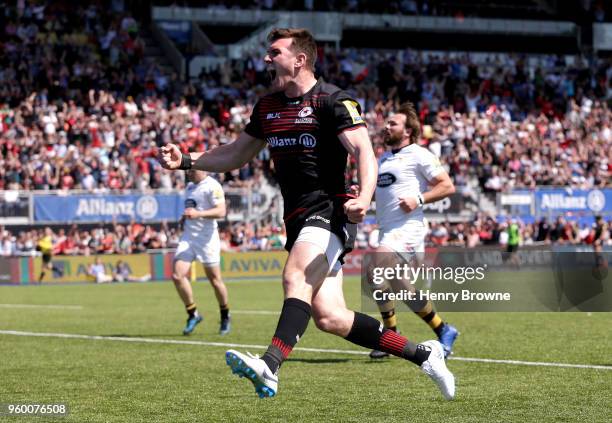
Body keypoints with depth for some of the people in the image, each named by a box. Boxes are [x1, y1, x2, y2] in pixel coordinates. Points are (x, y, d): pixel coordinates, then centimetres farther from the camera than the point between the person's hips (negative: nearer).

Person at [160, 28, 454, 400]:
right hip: (298, 220, 7)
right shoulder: (267, 107, 16)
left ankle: (269, 369, -48)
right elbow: (235, 155, 24)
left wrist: (364, 198, -36)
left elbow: (364, 152, -17)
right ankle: (423, 354, 11)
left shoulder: (333, 101, -7)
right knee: (329, 317, -1)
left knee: (296, 279, -31)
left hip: (329, 211, -7)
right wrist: (185, 160, 10)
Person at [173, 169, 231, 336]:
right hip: (188, 236, 7)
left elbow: (221, 212, -20)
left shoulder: (212, 186, -10)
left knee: (215, 280, 3)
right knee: (177, 275, -10)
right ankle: (193, 314, 3)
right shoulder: (190, 187, 16)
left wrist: (198, 214, -31)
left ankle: (225, 317, 23)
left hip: (207, 239, -7)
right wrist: (185, 218, 12)